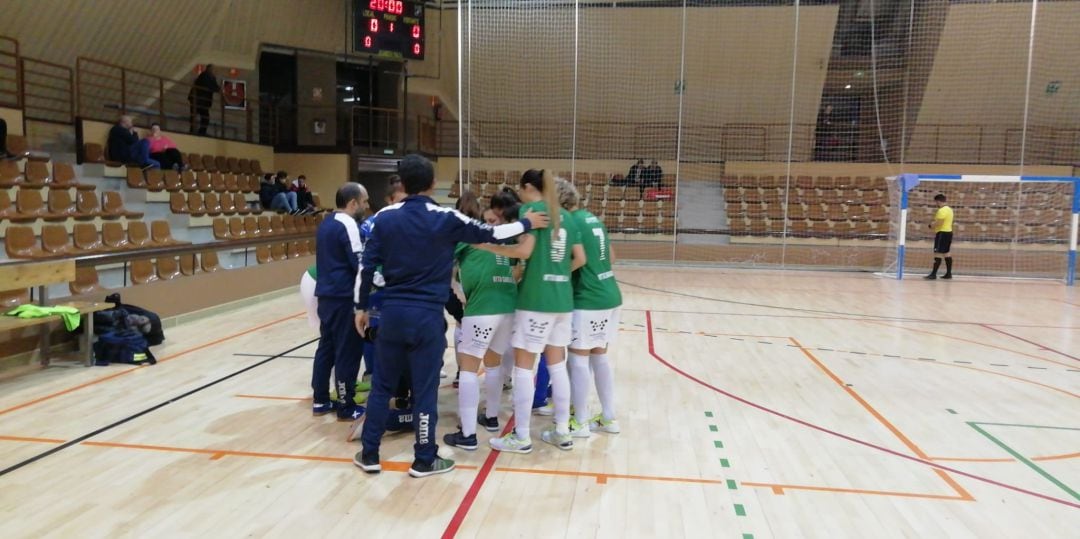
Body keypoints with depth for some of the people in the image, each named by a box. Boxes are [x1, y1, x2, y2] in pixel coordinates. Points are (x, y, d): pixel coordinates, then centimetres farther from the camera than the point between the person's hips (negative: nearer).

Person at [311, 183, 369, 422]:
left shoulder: (326, 224, 14)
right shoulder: (347, 225, -14)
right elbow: (359, 263, -18)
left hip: (326, 294, 9)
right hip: (343, 298, -9)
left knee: (326, 347, 15)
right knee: (347, 351, -1)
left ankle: (320, 400, 23)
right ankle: (347, 407, 6)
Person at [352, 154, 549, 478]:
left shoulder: (385, 217, 1)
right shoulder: (445, 219, -6)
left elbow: (367, 265, 3)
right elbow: (491, 235, 3)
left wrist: (361, 307, 14)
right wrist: (527, 223, 18)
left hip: (392, 312, 3)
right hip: (427, 315, -3)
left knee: (382, 385, 14)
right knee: (425, 389, 6)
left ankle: (369, 455, 23)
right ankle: (424, 460, 17)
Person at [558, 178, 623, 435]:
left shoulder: (570, 222, -12)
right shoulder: (593, 218, 13)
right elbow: (611, 256, 19)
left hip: (588, 299, -9)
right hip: (610, 295, 9)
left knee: (579, 358, 1)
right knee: (599, 356, 16)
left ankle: (581, 422, 8)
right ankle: (609, 418, 22)